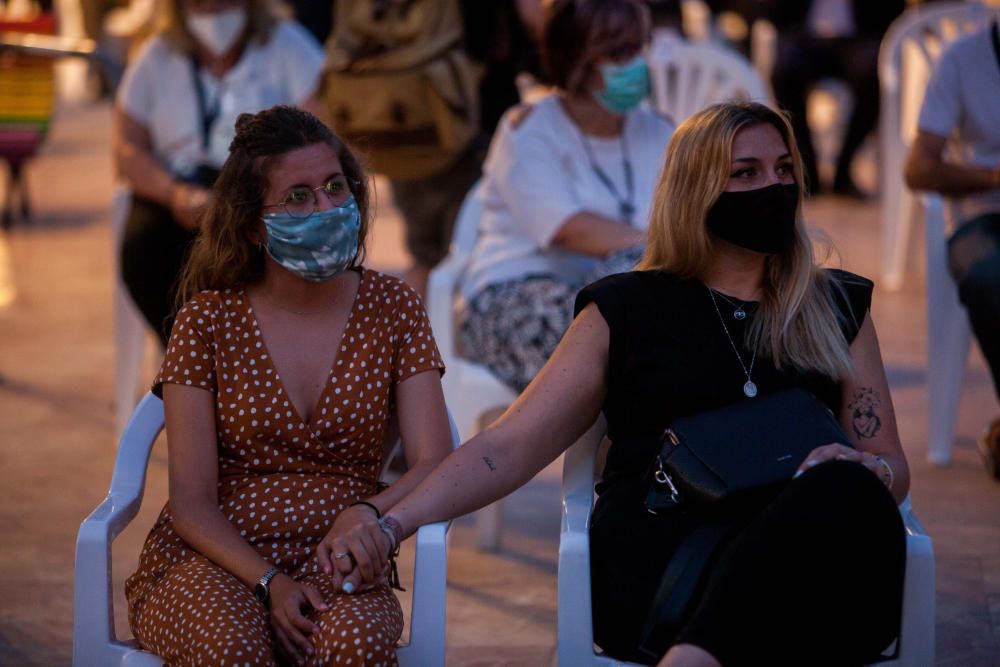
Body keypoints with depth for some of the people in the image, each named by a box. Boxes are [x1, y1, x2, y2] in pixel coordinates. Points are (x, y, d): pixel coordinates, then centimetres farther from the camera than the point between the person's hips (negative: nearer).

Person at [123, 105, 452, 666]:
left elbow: (435, 464, -4)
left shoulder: (391, 309, 5)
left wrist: (369, 515, -26)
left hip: (332, 564, 1)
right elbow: (192, 503, -4)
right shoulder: (210, 320, 0)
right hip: (214, 562, -1)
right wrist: (269, 583, -21)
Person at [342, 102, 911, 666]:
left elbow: (892, 466, 20)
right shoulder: (627, 310, 17)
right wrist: (393, 525, -3)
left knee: (844, 493, -38)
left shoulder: (839, 308, 24)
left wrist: (866, 471, -7)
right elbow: (510, 446, 12)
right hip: (659, 547, -3)